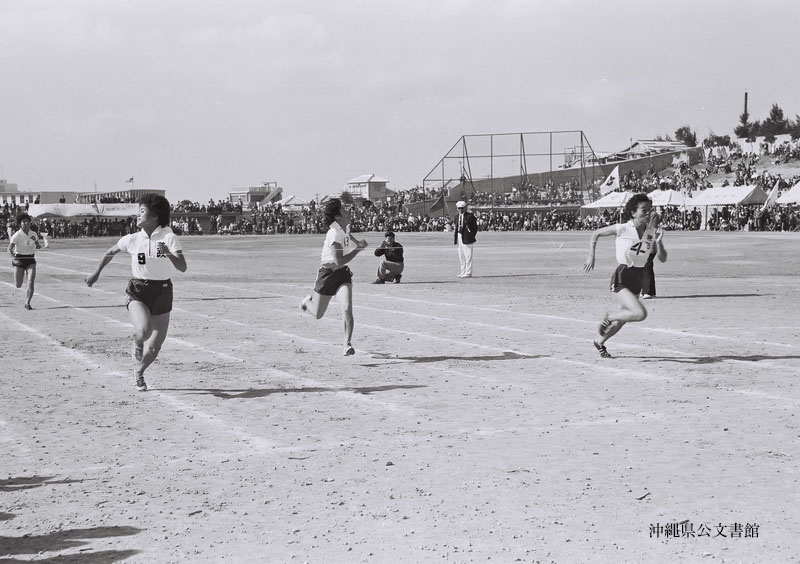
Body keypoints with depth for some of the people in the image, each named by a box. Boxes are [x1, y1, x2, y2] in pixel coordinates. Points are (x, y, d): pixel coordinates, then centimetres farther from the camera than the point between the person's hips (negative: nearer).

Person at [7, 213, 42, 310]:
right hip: (19, 260, -3)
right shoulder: (17, 235, -12)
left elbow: (38, 246, 17)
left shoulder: (34, 234, 2)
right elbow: (9, 249, -15)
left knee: (31, 282, -14)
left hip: (30, 260, 3)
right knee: (18, 285, 2)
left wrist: (37, 244, -7)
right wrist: (14, 258, -32)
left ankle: (27, 303, -6)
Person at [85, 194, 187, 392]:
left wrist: (169, 254, -34)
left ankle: (139, 372, 34)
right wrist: (97, 272, 20)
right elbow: (110, 252, 18)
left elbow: (182, 268, -17)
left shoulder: (168, 238, -8)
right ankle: (137, 351, 4)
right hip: (137, 291, 0)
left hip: (162, 292, 0)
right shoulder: (132, 239, -2)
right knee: (142, 331, -30)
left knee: (155, 346, 4)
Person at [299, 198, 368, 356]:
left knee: (347, 309, -16)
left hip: (343, 273, 6)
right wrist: (358, 249, -25)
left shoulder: (345, 229, 1)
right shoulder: (334, 233, -24)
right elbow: (339, 261, -29)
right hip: (327, 274, -6)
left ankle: (347, 344, -9)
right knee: (318, 314, 12)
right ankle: (307, 301, 47)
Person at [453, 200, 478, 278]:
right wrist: (455, 238, 11)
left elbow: (475, 228, -6)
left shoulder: (470, 216, -7)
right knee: (461, 256, 11)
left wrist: (471, 236, -12)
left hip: (466, 239, -8)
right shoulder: (458, 216, 15)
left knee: (468, 256, -7)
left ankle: (468, 273, -4)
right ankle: (463, 272, 18)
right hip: (459, 237, 8)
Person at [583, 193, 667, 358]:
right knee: (640, 313, -24)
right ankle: (608, 318, 1)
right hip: (621, 278, -6)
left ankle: (600, 342, 42)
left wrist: (658, 242, -19)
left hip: (638, 278, 6)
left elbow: (663, 258, -2)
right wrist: (591, 256, -7)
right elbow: (595, 234, 1)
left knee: (623, 319, 17)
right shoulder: (622, 229, -11)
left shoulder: (651, 232, 1)